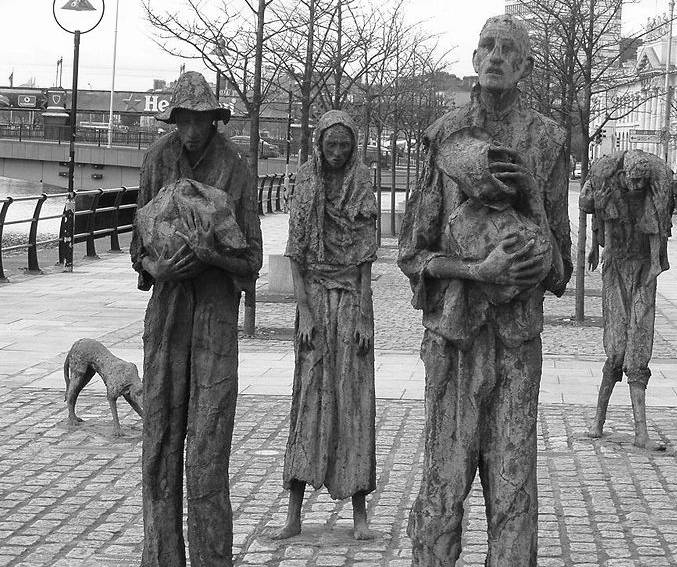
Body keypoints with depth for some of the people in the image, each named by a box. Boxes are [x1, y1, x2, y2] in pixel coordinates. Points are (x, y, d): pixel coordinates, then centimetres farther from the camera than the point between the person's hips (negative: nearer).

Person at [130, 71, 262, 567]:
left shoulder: (237, 174, -7)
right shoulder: (159, 159, 2)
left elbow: (251, 265, -5)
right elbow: (139, 244, 7)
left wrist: (210, 253, -23)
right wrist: (155, 267, -15)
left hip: (217, 312, -3)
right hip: (166, 308, 3)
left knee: (208, 449, -6)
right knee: (160, 439, 5)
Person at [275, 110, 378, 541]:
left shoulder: (362, 191, 1)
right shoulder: (305, 189, 1)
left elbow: (366, 261, 0)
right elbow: (296, 257, 0)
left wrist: (364, 319, -6)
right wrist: (304, 312, -9)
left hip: (353, 300, 0)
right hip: (315, 299, 0)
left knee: (354, 400, 0)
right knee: (309, 400, -1)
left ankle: (360, 512, 5)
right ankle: (294, 514, 1)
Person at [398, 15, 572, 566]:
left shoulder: (548, 141, 3)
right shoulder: (444, 138, 1)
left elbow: (557, 248, 9)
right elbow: (415, 253, 0)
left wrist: (540, 262, -16)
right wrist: (480, 271, -17)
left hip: (518, 332, 1)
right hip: (452, 332, -1)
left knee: (514, 477, 1)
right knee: (445, 478, 0)